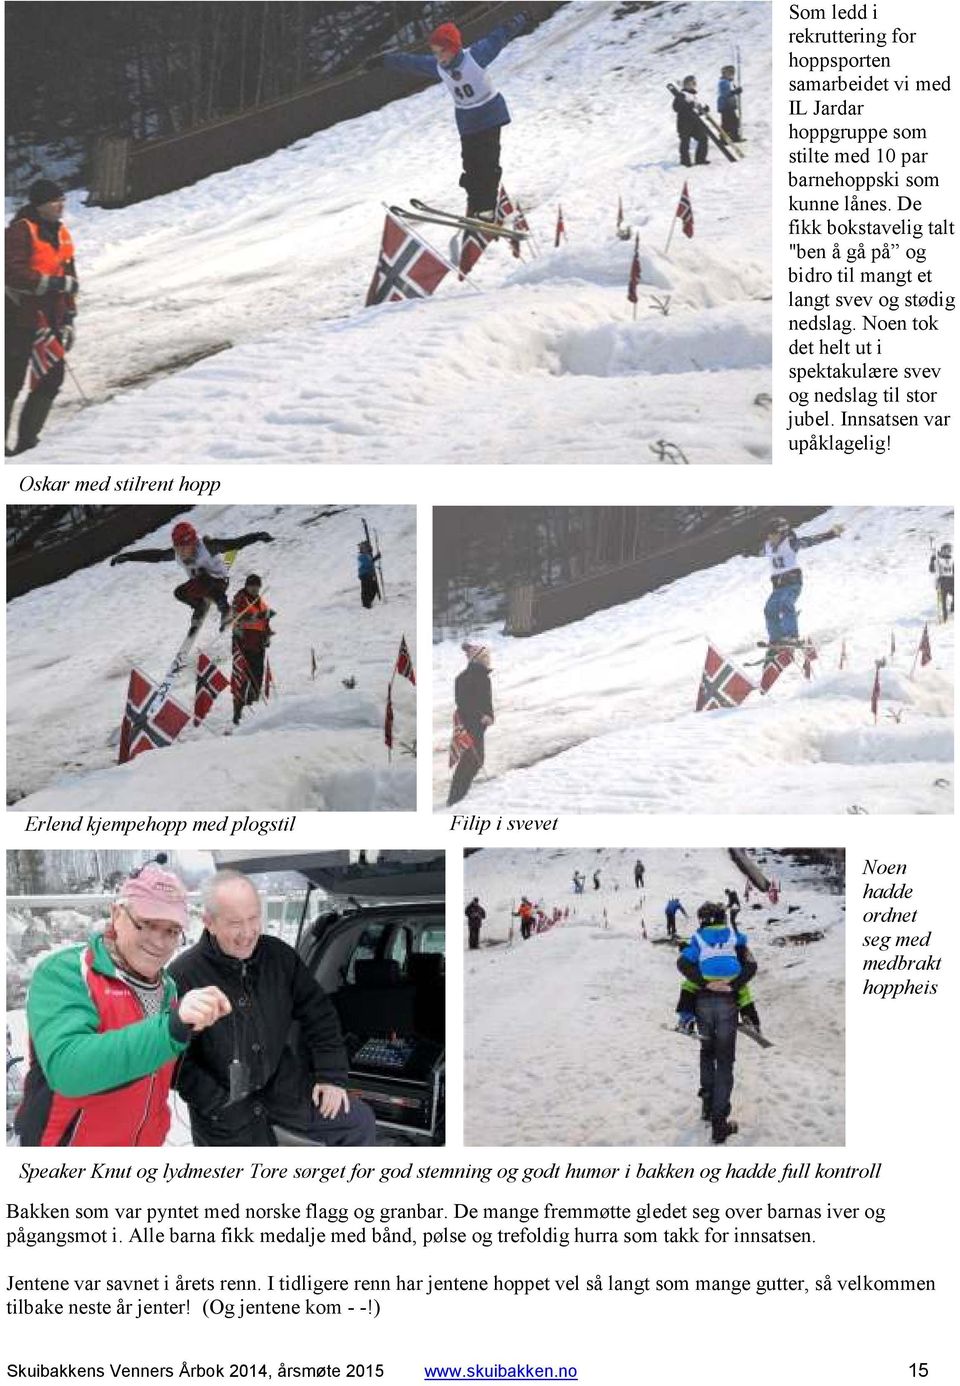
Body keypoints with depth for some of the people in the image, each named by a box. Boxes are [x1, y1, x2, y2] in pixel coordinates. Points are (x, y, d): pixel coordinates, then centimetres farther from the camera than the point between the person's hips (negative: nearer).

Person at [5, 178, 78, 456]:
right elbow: (14, 274, -20)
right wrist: (56, 283, -20)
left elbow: (68, 278, 21)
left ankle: (27, 440, 7)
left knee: (52, 379, 1)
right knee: (12, 380, -3)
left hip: (50, 319, 8)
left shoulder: (61, 233, 16)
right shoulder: (21, 230, -9)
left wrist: (69, 319, 18)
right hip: (22, 317, -7)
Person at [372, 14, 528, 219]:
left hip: (489, 115, -5)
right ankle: (475, 206, 9)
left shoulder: (475, 55, -20)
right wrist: (383, 60, 11)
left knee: (488, 163, -10)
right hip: (467, 121, 5)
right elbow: (409, 62, 5)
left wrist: (515, 23, -27)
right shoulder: (436, 67, -6)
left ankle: (487, 207, -8)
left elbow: (497, 38, -19)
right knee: (471, 165, 2)